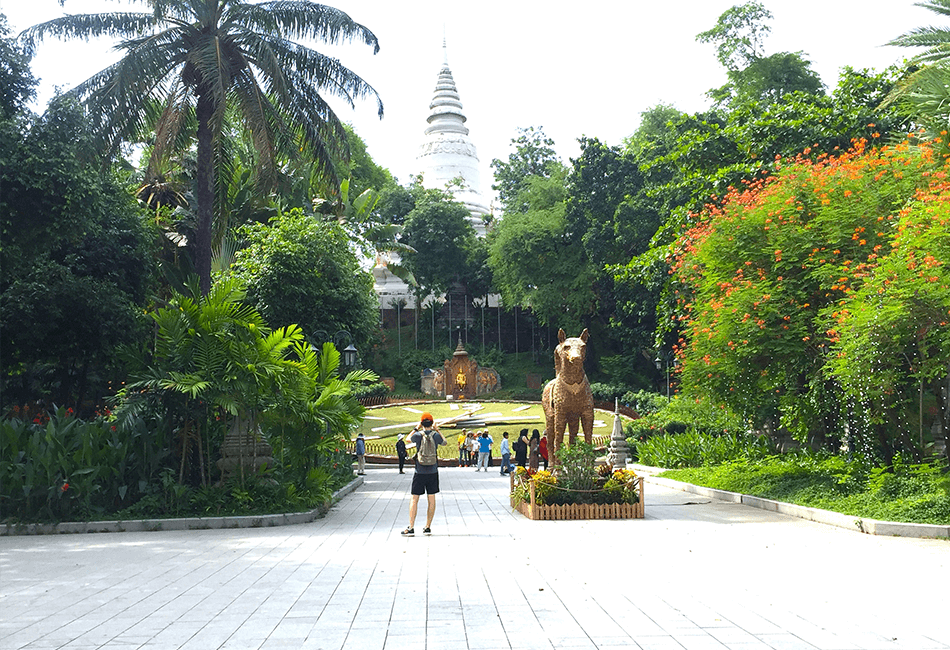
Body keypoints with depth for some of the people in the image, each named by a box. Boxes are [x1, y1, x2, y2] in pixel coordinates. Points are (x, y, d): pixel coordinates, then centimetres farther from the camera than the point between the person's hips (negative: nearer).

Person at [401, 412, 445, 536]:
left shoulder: (418, 435, -9)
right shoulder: (436, 435, -4)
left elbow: (409, 439, 13)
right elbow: (444, 442, 18)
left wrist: (416, 428, 19)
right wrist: (437, 429, 21)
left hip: (420, 472, -2)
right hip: (433, 472, 2)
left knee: (414, 499, 3)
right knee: (431, 500, 9)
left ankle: (411, 528, 1)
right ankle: (428, 527, 11)